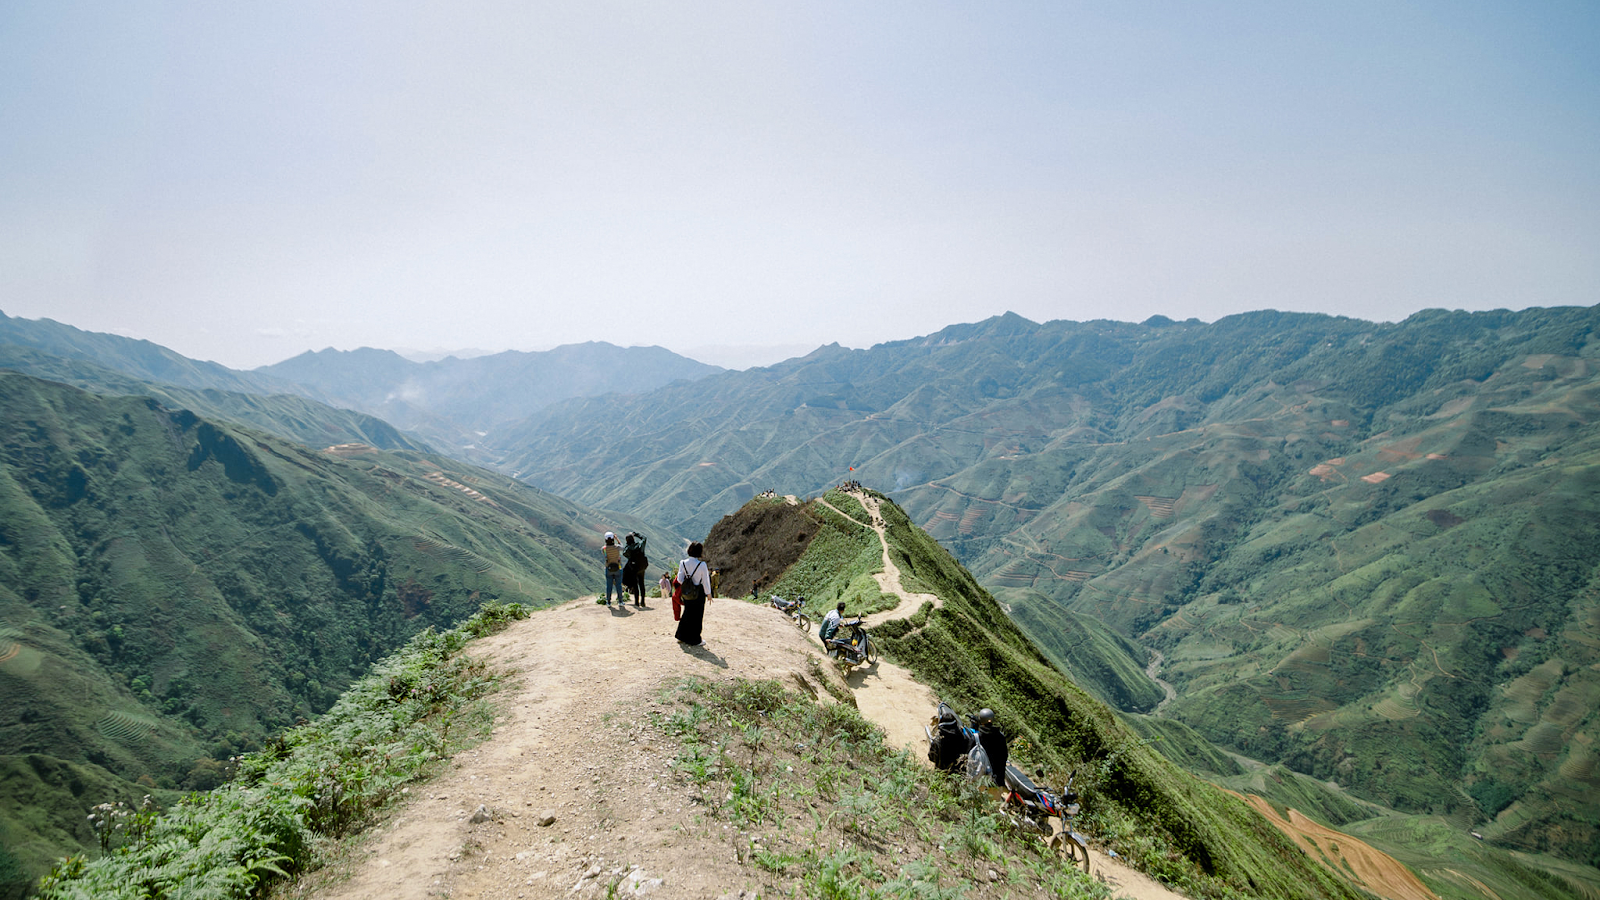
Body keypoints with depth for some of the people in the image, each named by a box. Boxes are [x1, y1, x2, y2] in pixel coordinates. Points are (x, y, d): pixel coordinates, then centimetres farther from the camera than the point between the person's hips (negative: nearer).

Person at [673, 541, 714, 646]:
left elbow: (679, 579, -2)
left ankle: (682, 635, 33)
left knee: (687, 614, 21)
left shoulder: (683, 563, -6)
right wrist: (709, 594, 1)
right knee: (697, 616, 8)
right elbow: (705, 581, -11)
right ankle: (695, 640, 16)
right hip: (699, 593, -4)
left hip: (687, 593, 4)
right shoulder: (702, 565, -18)